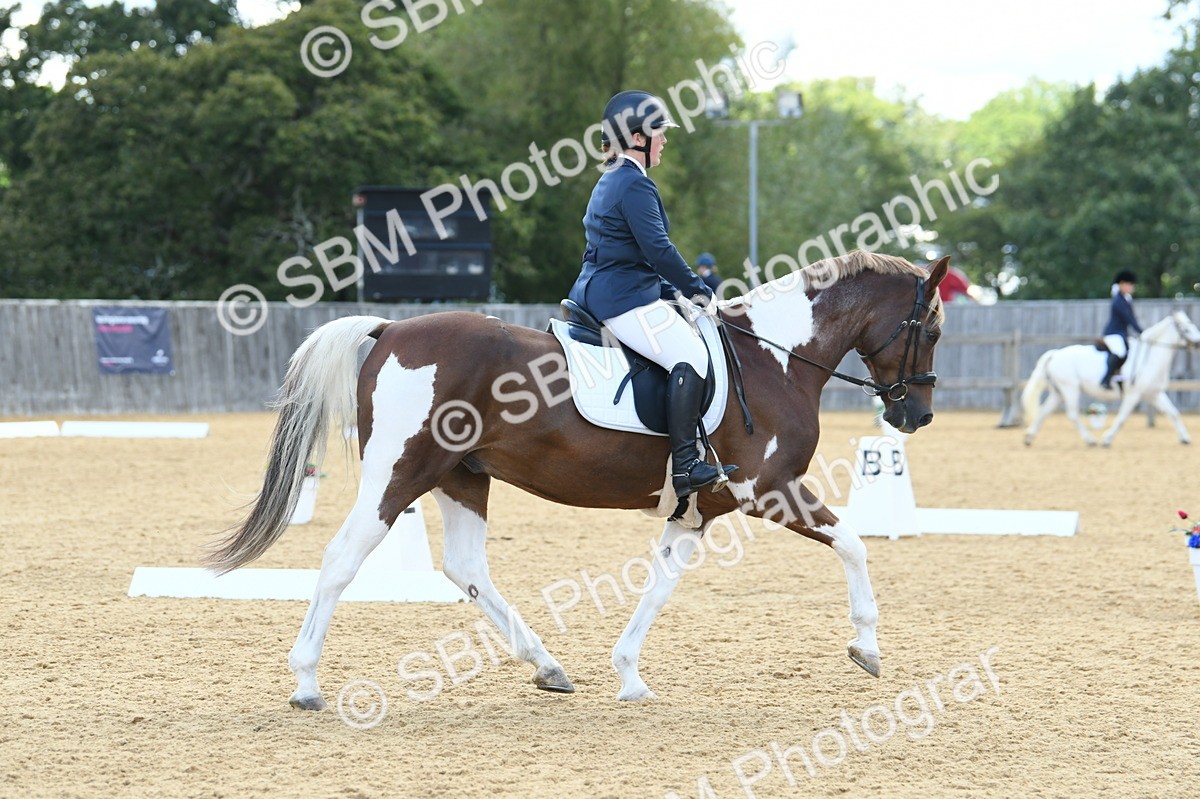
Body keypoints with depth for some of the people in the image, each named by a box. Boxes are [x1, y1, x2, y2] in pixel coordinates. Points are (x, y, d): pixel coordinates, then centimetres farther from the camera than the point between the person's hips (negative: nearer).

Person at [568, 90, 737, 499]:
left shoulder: (610, 181, 20)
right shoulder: (635, 184, -14)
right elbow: (658, 249, -19)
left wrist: (672, 291, 17)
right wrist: (699, 291, -9)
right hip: (626, 299, -11)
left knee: (691, 350, 22)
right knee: (691, 356, -19)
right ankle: (685, 465, -26)